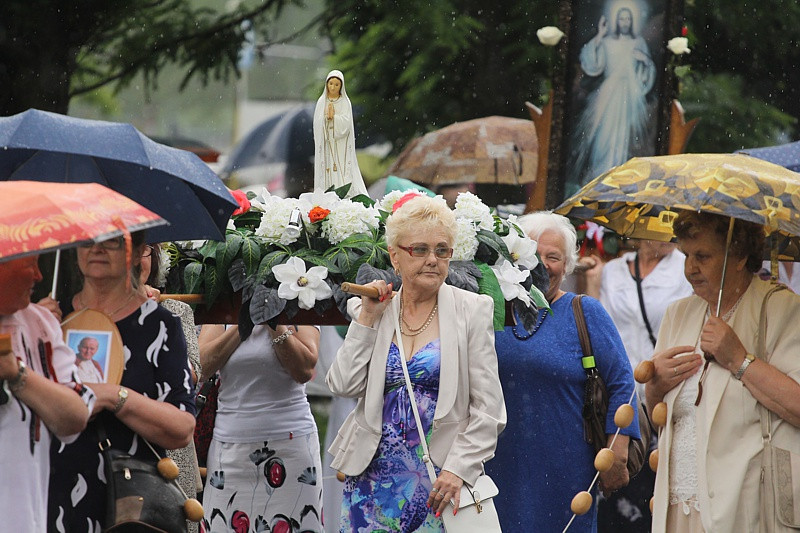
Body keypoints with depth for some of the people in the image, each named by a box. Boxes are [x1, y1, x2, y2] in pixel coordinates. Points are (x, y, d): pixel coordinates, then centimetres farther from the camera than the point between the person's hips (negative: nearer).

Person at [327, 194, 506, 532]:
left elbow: (488, 408, -4)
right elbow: (343, 386, -2)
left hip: (440, 477, -2)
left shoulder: (472, 310, -2)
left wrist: (458, 468, -12)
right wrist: (367, 319, -4)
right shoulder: (369, 311, 7)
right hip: (374, 473, 2)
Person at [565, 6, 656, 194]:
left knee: (624, 136, -3)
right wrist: (598, 37, -10)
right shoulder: (607, 42, 4)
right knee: (604, 134, -8)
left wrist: (645, 59, -11)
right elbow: (592, 65, -7)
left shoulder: (639, 42, 9)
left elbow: (648, 73, 12)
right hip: (609, 93, -1)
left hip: (630, 96, 1)